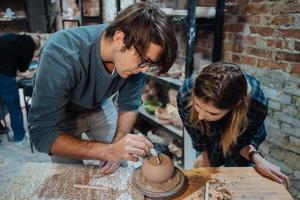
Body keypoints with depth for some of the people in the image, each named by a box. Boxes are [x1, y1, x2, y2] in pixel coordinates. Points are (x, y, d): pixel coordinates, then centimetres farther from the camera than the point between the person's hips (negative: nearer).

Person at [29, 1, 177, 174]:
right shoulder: (61, 55, -39)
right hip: (63, 114, -3)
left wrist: (118, 145, -26)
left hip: (101, 107, 4)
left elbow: (130, 105, -11)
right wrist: (109, 151, -46)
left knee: (119, 170, 8)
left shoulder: (136, 59, -26)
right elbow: (42, 133, -37)